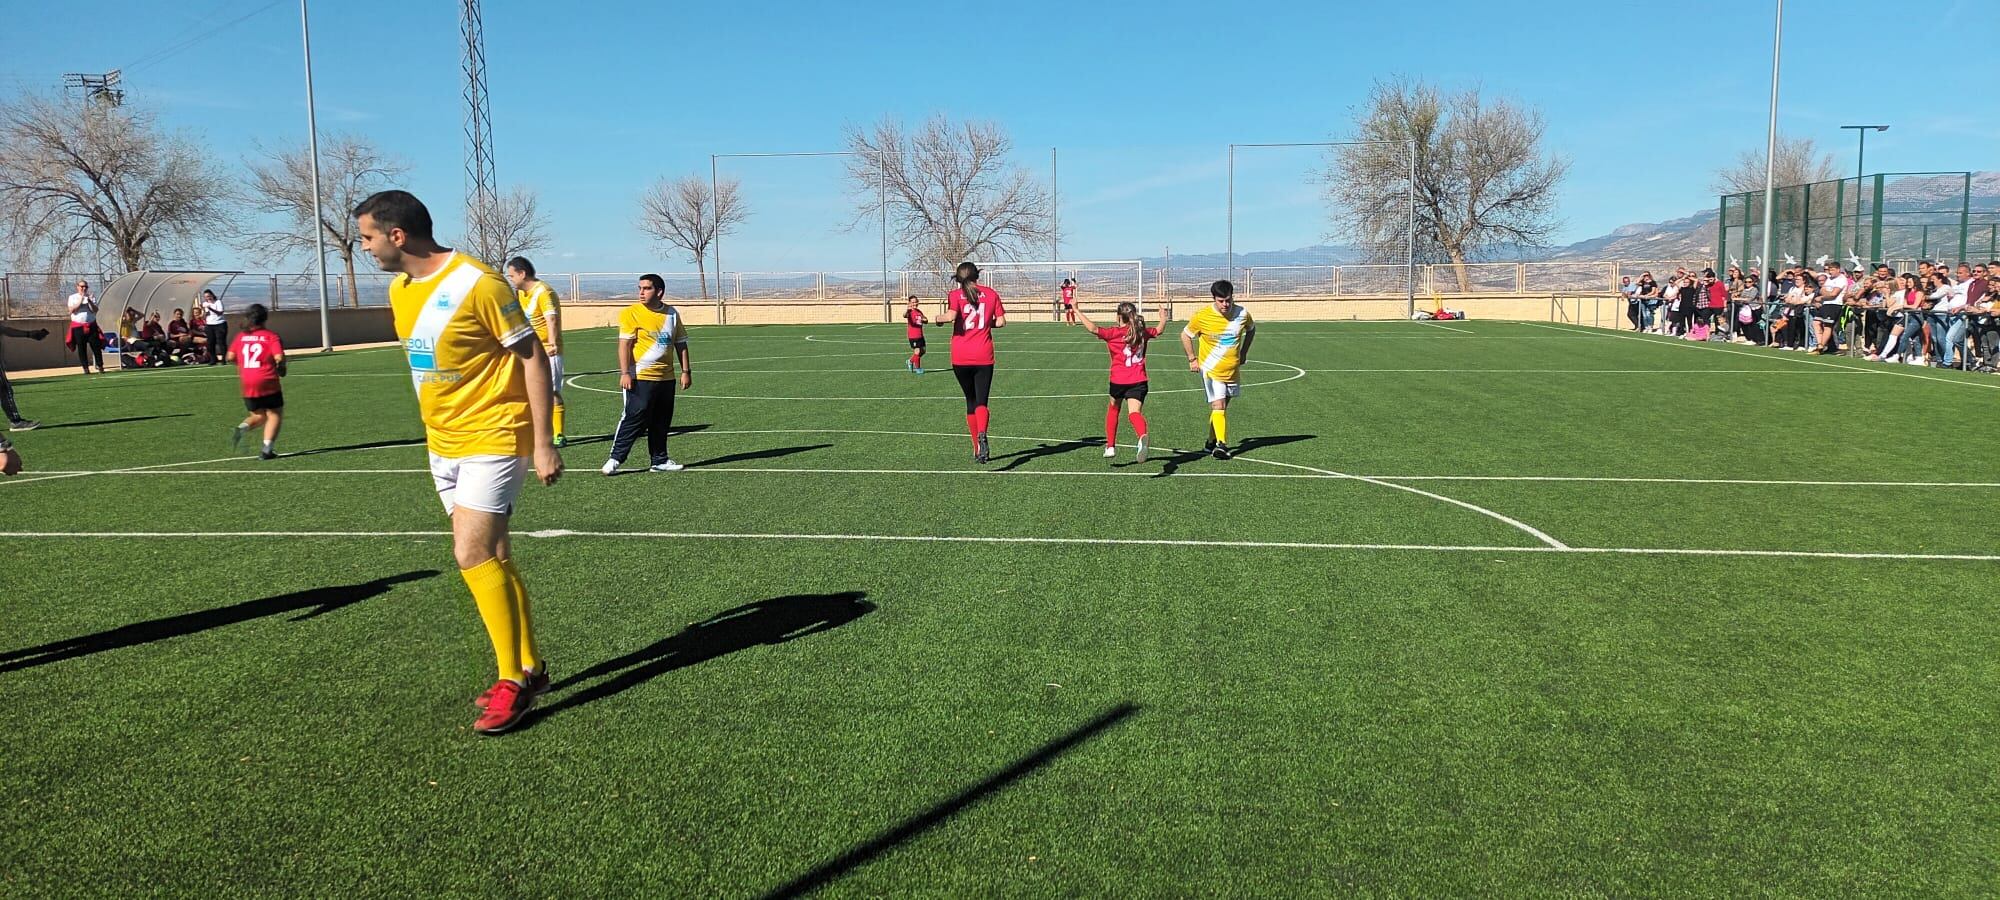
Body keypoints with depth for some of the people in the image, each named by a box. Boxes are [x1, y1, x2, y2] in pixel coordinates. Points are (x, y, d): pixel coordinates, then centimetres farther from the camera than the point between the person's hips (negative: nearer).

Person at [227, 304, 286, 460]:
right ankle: (267, 450, -6)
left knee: (259, 416, 20)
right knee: (275, 414, 6)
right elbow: (279, 358, -15)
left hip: (247, 384, 5)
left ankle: (242, 427, -11)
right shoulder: (271, 336, -4)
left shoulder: (241, 336, 8)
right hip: (268, 383, -5)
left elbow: (230, 356, 6)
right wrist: (281, 368, 5)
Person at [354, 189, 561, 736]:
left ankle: (513, 680, -3)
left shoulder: (477, 284, -17)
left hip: (493, 439, -8)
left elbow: (532, 357, -14)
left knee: (473, 554, -15)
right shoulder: (399, 289, 9)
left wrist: (543, 443, -17)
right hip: (444, 445, 8)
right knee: (491, 557, 10)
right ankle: (530, 668, 21)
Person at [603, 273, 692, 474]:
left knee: (661, 422, 10)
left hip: (666, 378, 5)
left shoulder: (672, 314, 9)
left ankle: (660, 460, 20)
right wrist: (625, 373, -17)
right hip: (640, 377, -5)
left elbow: (680, 343, 14)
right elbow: (624, 344, -9)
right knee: (634, 419, -8)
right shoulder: (631, 313, -5)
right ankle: (615, 459, 0)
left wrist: (685, 371, 9)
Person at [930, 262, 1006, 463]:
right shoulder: (991, 294, 5)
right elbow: (1001, 322, 2)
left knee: (971, 401, 15)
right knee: (982, 401, -4)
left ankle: (977, 449, 20)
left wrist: (937, 319, 1)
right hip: (984, 357, 0)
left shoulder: (955, 295, -1)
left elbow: (950, 316, -19)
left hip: (960, 358, 0)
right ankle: (982, 435, -34)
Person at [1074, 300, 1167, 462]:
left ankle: (1110, 446, 29)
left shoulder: (1114, 333, -7)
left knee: (1113, 409, 22)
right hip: (1138, 381, 2)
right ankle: (1142, 436, -43)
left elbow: (1093, 328, -19)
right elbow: (1158, 330, 28)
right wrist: (1163, 314, 47)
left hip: (1118, 381, -2)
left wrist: (1077, 311, -10)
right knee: (1135, 412, -9)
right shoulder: (1142, 332, 8)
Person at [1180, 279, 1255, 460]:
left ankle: (1212, 442, 28)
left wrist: (1243, 353, 14)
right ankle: (1221, 444, -19)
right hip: (1211, 369, -4)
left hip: (1232, 369, 4)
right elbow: (1185, 335, 1)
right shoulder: (1202, 316, -15)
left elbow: (1251, 330, 16)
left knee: (1222, 407, 14)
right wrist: (1192, 359, -1)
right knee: (1218, 406, -17)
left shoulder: (1242, 314, -8)